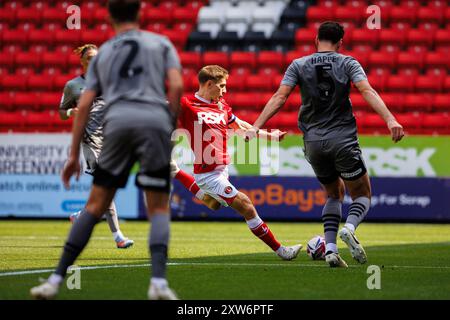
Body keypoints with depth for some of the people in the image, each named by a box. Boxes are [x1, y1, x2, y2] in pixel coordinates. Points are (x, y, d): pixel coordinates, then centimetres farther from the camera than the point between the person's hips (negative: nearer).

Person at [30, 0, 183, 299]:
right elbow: (176, 86, 3)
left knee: (95, 206, 8)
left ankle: (56, 280, 5)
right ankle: (159, 282, -14)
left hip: (117, 121, 1)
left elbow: (84, 105, 18)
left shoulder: (103, 53, 25)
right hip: (155, 119, -1)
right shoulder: (161, 43, 20)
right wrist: (170, 126, 13)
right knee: (159, 209, 6)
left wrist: (74, 155, 20)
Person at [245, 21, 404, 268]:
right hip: (343, 139, -3)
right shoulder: (348, 63, 3)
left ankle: (330, 248, 4)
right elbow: (368, 92, -12)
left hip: (312, 142, 3)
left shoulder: (298, 65, 7)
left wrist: (256, 127, -4)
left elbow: (279, 97, -3)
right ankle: (349, 228, -21)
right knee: (362, 194, 11)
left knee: (334, 193, 22)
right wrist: (390, 120, -21)